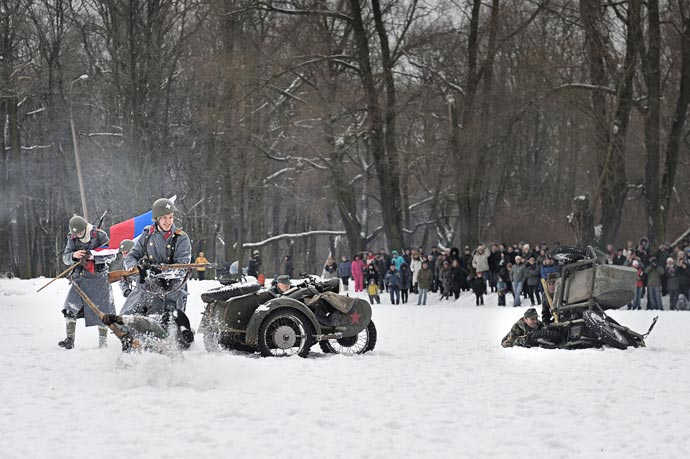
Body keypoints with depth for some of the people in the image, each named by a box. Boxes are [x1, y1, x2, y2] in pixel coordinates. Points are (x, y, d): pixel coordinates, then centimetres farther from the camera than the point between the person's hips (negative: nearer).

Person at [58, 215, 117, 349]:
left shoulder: (100, 236, -8)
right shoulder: (72, 238, 4)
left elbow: (112, 255, -9)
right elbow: (65, 258, 3)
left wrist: (93, 256, -23)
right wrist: (73, 255, -21)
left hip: (98, 277, -3)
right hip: (80, 277, 3)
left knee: (101, 310, 1)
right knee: (70, 308, -8)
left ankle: (103, 341, 12)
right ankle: (70, 339, -2)